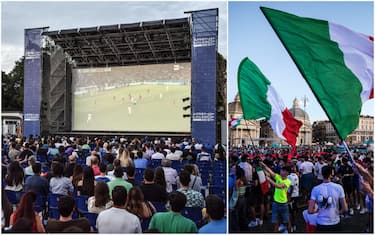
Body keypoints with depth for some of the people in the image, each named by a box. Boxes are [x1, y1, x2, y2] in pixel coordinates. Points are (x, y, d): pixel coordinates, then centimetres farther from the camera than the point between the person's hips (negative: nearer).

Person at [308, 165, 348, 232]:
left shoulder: (316, 189, -10)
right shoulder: (338, 187, -9)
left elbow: (310, 211, -11)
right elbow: (345, 209, -8)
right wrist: (337, 213, 12)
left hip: (321, 224, 0)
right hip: (335, 223, 0)